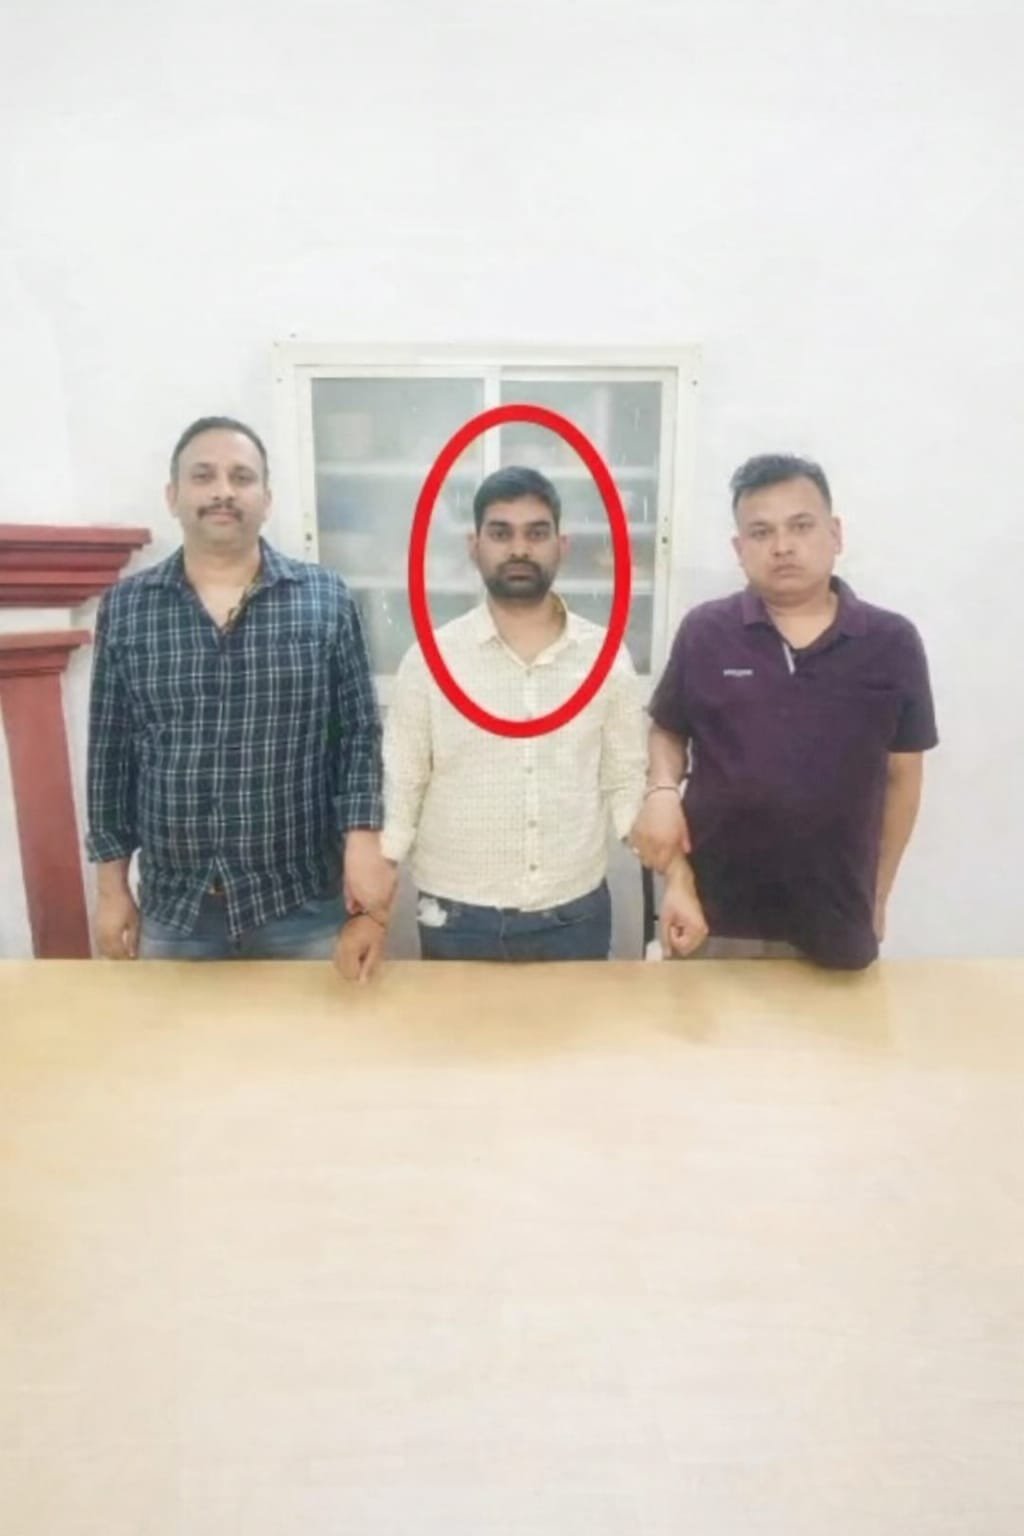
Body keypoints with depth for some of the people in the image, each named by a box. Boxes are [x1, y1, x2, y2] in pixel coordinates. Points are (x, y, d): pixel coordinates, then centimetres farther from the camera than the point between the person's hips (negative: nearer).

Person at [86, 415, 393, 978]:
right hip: (172, 907, 2)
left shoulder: (326, 599, -3)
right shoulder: (124, 608, 1)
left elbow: (360, 733, -2)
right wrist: (111, 886, 6)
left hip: (303, 901, -1)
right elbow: (110, 754, 5)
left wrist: (362, 843, -13)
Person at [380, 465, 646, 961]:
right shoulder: (428, 658, -5)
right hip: (457, 919, -1)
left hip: (576, 916, 1)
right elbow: (398, 788, -2)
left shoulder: (606, 656, -1)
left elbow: (627, 783, 4)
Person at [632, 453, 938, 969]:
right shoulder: (704, 632, -4)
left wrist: (878, 895, 8)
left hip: (836, 920, 1)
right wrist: (662, 790, -12)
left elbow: (902, 775, 5)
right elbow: (666, 732, 8)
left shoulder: (892, 643, -3)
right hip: (713, 913, 0)